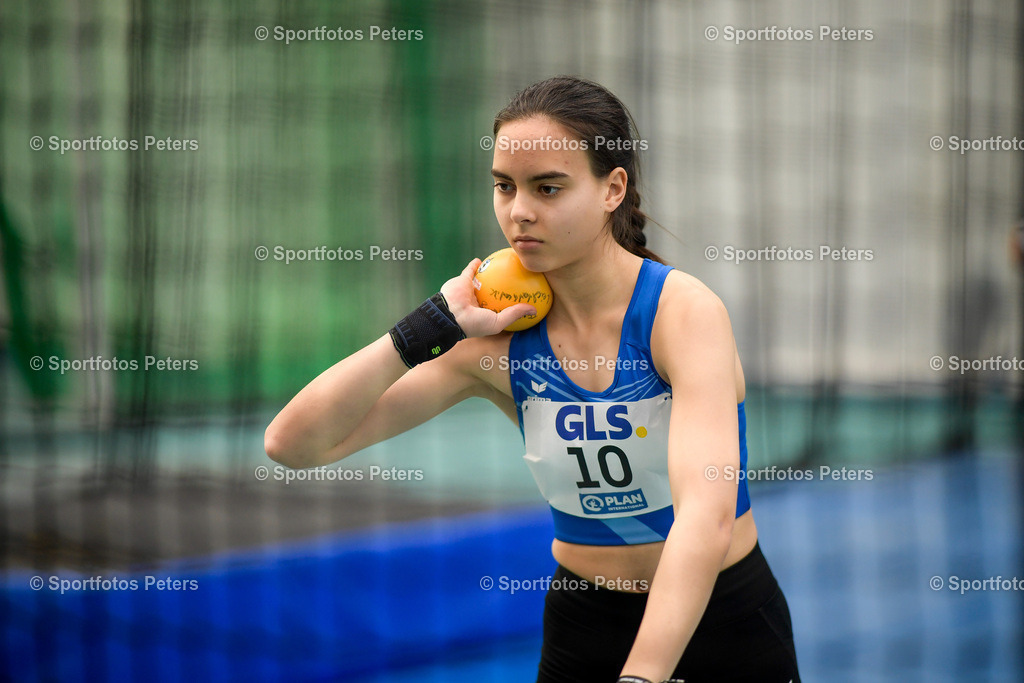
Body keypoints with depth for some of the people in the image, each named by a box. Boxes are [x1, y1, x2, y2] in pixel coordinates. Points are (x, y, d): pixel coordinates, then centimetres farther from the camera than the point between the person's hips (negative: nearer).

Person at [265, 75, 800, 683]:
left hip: (727, 624, -3)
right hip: (584, 629, 4)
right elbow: (295, 444, -10)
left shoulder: (683, 310, -19)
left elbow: (706, 515, -33)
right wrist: (435, 326, -16)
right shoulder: (500, 341, -7)